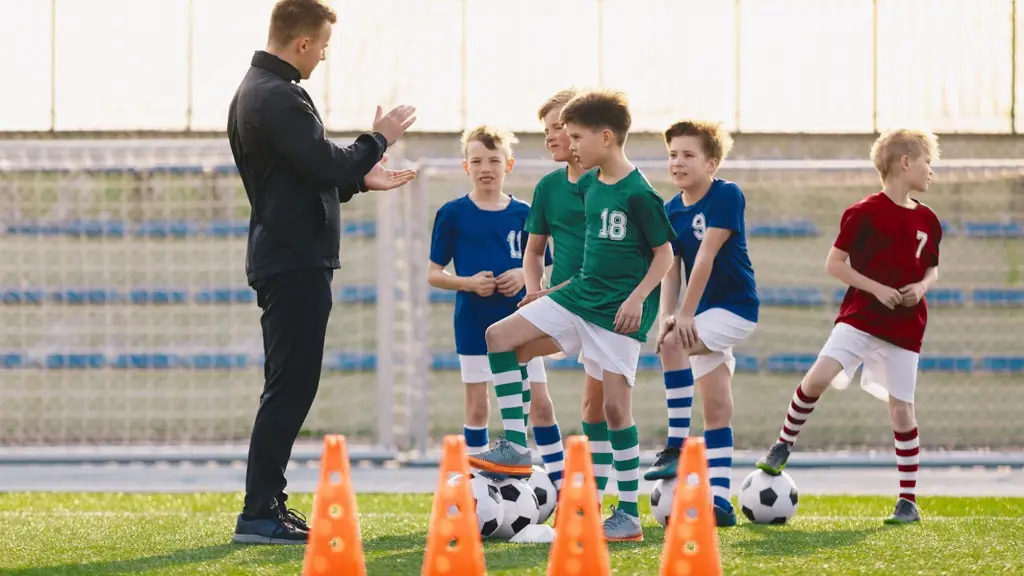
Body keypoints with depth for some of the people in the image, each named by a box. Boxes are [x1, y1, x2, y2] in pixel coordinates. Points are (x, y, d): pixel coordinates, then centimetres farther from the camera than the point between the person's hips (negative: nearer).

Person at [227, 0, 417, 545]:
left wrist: (361, 179, 23)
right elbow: (326, 164, -22)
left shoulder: (253, 92, 17)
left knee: (289, 388, 14)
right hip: (297, 262, -11)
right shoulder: (279, 99, -17)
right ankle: (260, 513, -10)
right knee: (290, 388, -9)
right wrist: (379, 140, -7)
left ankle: (266, 507, 16)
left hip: (280, 259, 11)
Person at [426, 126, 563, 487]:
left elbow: (541, 267, 11)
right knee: (477, 407, 5)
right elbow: (434, 274, 1)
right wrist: (468, 283, -16)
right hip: (474, 325, -1)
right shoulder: (453, 214, -1)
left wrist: (524, 276, -11)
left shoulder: (523, 214, 3)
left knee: (540, 403, 0)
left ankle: (560, 484, 6)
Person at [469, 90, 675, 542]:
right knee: (498, 337, -3)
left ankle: (629, 514, 1)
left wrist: (638, 297, -22)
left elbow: (664, 254, -10)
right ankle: (515, 450, -1)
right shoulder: (588, 184, 7)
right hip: (581, 295, 8)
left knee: (616, 406, -7)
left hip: (620, 310, -8)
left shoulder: (639, 194, -15)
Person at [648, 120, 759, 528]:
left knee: (672, 344, -30)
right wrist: (667, 315, -15)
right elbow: (671, 268, 3)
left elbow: (706, 257, -19)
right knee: (714, 408, 6)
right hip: (703, 315, 7)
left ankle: (677, 448, -25)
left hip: (735, 308, -7)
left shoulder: (727, 196, -14)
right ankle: (720, 501, 7)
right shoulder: (671, 210, 6)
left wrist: (685, 315, -23)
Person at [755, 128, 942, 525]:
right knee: (818, 377, -21)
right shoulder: (864, 213, -6)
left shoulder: (927, 220, 8)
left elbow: (932, 269, 19)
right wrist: (876, 288, -14)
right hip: (859, 316, -3)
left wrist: (922, 286, -4)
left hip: (905, 325, 3)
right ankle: (783, 446, 2)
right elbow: (834, 263, -5)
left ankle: (909, 500, 8)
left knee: (902, 409, 1)